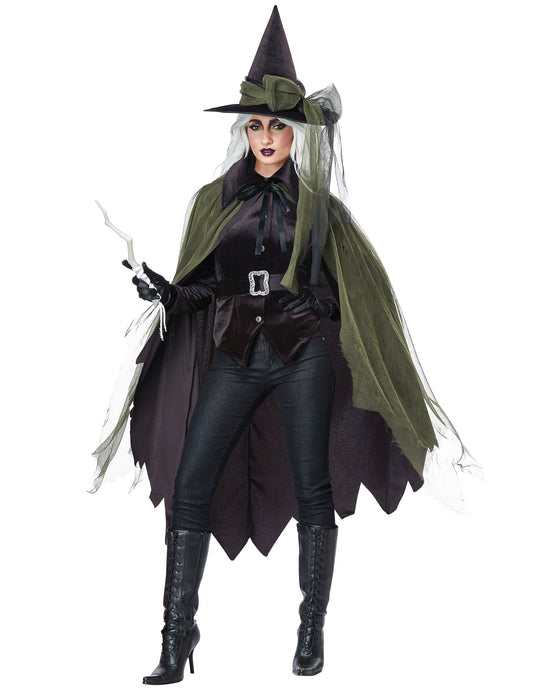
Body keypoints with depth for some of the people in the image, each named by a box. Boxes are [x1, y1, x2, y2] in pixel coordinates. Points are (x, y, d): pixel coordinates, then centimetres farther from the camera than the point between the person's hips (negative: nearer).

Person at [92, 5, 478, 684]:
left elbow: (346, 290, 8)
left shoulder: (319, 206, 6)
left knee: (312, 492, 0)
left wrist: (315, 301, -11)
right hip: (233, 359, 2)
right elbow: (202, 285, 14)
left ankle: (312, 630, 13)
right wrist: (167, 291, -5)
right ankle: (177, 633, 2)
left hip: (304, 358, -1)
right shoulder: (215, 200, 10)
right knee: (189, 488, -7)